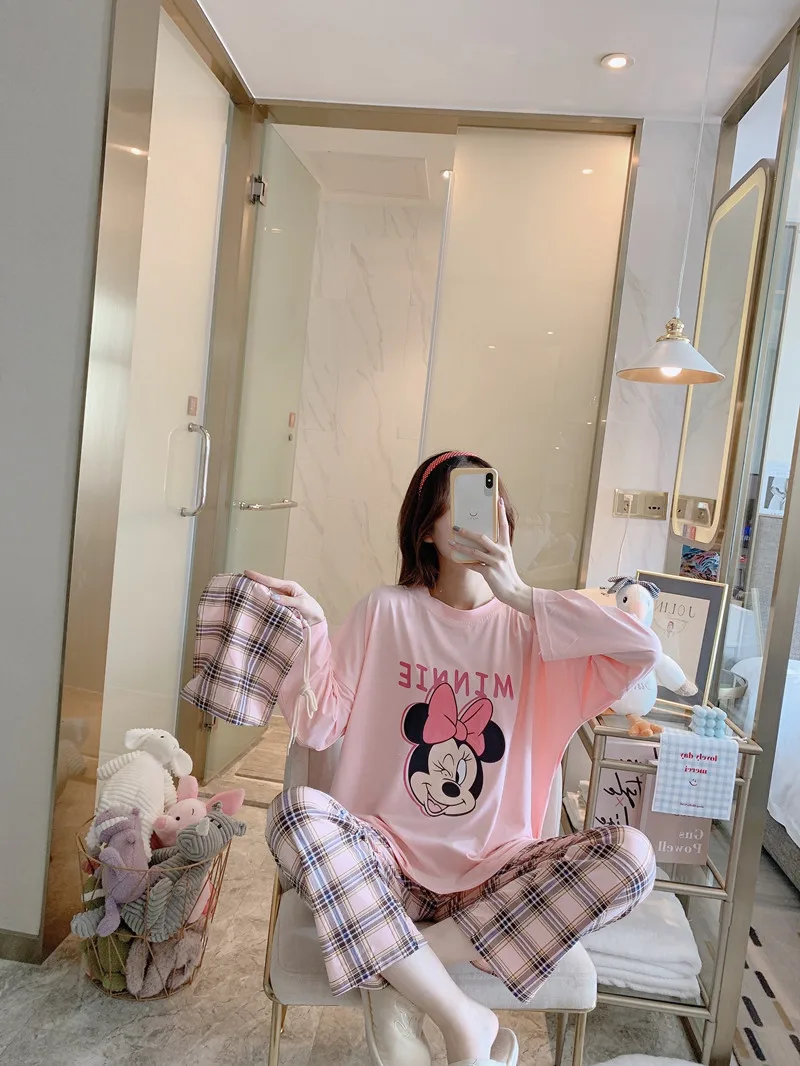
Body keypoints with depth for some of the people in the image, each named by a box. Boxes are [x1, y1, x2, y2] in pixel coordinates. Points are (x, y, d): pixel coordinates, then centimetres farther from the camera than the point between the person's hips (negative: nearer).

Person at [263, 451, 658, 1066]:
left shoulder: (528, 624, 1)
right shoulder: (388, 611, 0)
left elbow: (645, 649, -15)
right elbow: (319, 729, -2)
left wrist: (518, 594, -18)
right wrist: (312, 630, -17)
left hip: (492, 870, 1)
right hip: (389, 857, -1)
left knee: (632, 855, -22)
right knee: (295, 814, -30)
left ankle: (397, 973, -17)